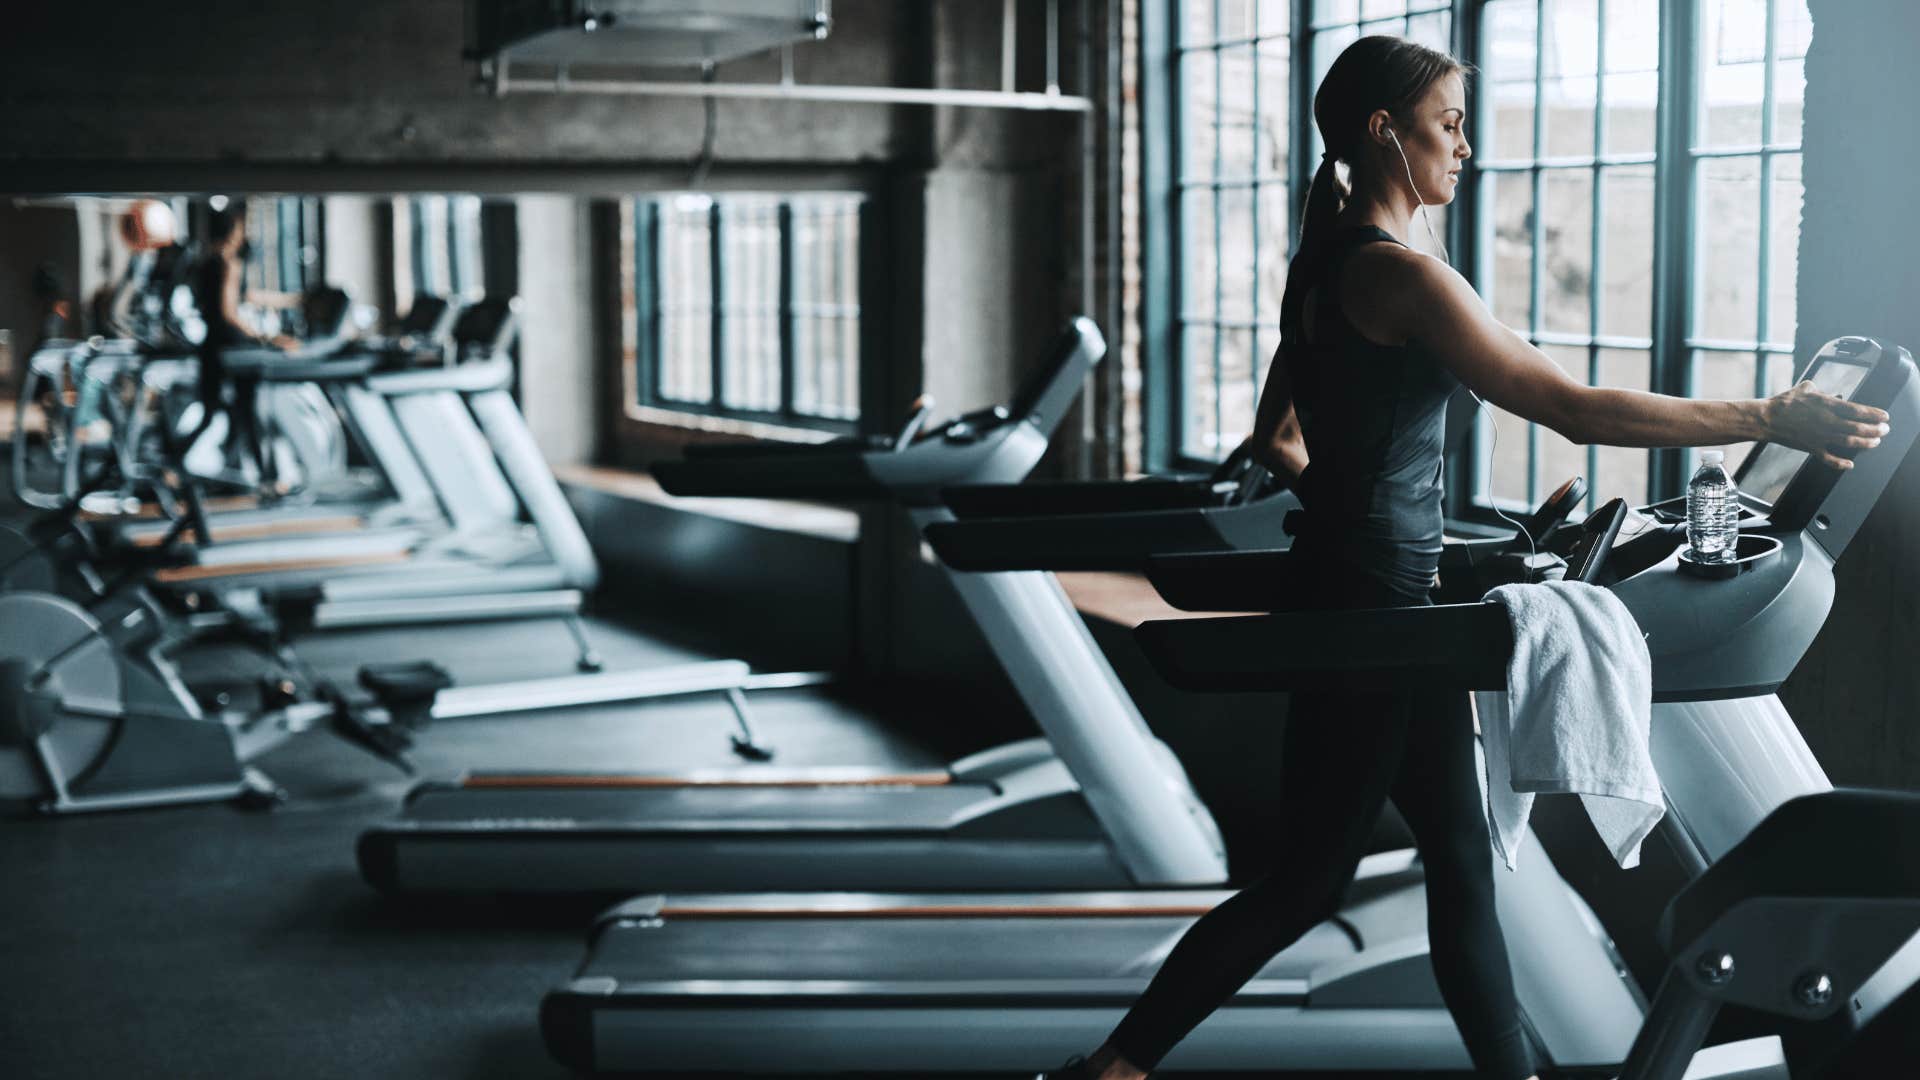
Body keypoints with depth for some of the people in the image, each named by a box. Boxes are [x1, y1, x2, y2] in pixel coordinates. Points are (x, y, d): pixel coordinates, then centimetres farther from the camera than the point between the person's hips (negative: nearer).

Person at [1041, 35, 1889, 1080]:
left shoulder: (1324, 264, 11)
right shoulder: (1402, 276, -18)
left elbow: (1276, 436, 21)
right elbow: (1573, 407, -22)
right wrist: (1767, 421, -18)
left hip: (1345, 576, 10)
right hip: (1374, 601, -10)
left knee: (1459, 856, 13)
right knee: (1309, 875, 2)